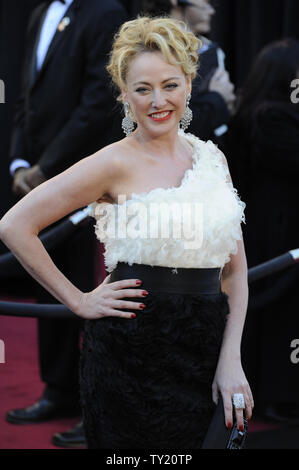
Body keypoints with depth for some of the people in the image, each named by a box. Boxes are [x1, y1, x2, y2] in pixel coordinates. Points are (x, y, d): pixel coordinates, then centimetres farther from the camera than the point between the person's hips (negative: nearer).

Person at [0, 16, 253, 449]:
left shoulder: (211, 158, 8)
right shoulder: (116, 163, -8)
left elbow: (234, 268, 10)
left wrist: (231, 358, 0)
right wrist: (78, 301, -8)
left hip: (205, 349, 5)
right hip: (130, 352, -5)